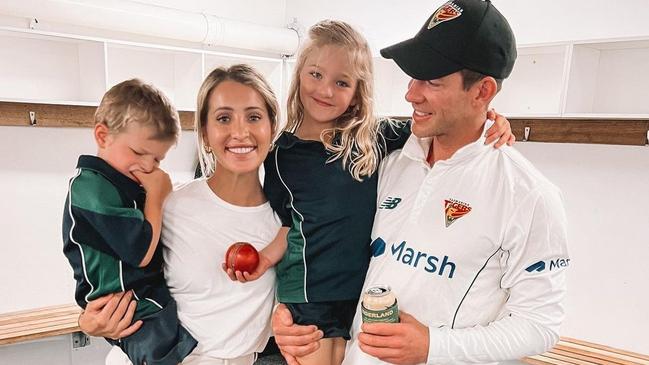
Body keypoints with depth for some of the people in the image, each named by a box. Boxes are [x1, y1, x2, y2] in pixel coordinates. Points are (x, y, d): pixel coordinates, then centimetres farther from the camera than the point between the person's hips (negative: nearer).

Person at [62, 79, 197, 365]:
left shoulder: (128, 184, 17)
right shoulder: (91, 185, -12)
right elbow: (141, 252, -18)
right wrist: (156, 195, -7)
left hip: (159, 300, 10)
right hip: (138, 319, -10)